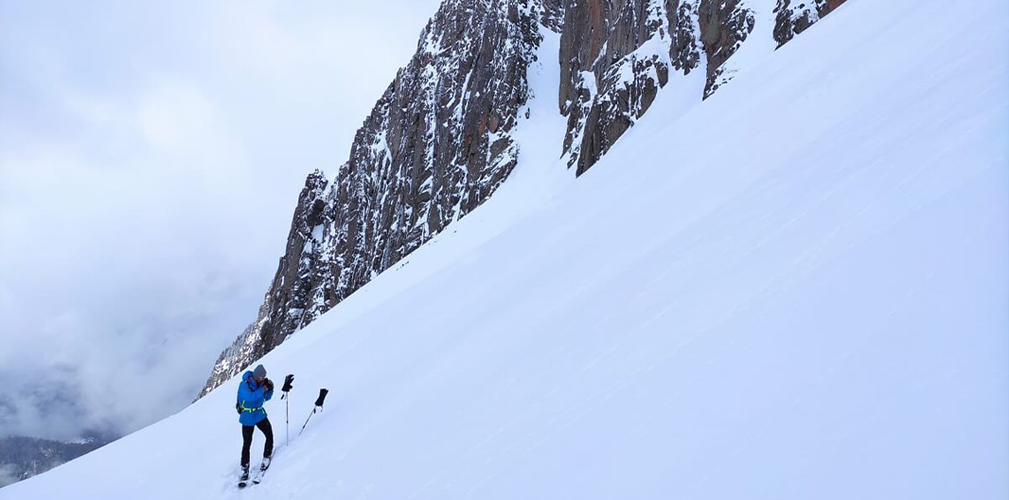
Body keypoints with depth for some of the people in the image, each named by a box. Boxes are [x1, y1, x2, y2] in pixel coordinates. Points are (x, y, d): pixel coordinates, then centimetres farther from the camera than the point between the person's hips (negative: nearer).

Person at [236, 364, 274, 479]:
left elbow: (266, 397, 10)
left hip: (260, 414, 5)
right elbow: (250, 398, -34)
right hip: (248, 417, -5)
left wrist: (270, 388, -8)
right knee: (247, 444, 4)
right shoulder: (245, 384, -19)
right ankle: (244, 469, 17)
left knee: (269, 435, -4)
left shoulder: (261, 383, -2)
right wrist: (262, 389, -27)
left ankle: (267, 458, 16)